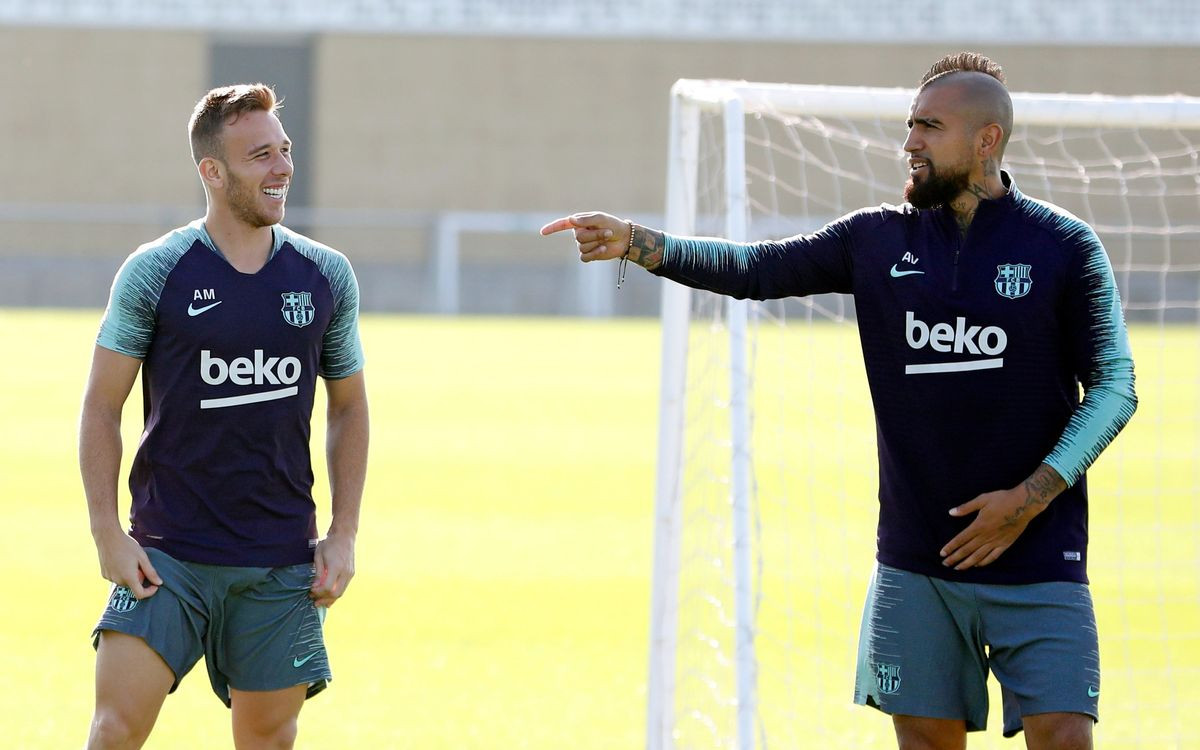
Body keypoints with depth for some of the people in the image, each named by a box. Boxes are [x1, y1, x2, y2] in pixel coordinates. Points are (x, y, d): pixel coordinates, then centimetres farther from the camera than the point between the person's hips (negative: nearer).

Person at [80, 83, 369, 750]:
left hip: (283, 563, 3)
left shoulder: (327, 276, 5)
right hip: (167, 555, -3)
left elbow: (350, 407, 15)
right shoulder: (154, 273, -4)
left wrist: (345, 534, 7)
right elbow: (102, 406, 0)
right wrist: (107, 534, -7)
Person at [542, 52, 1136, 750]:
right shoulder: (879, 239, 8)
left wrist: (1032, 496, -12)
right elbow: (753, 268, 4)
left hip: (1038, 562, -3)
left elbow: (1114, 386, -2)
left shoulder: (1065, 247, -2)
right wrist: (636, 242, -10)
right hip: (914, 561, 3)